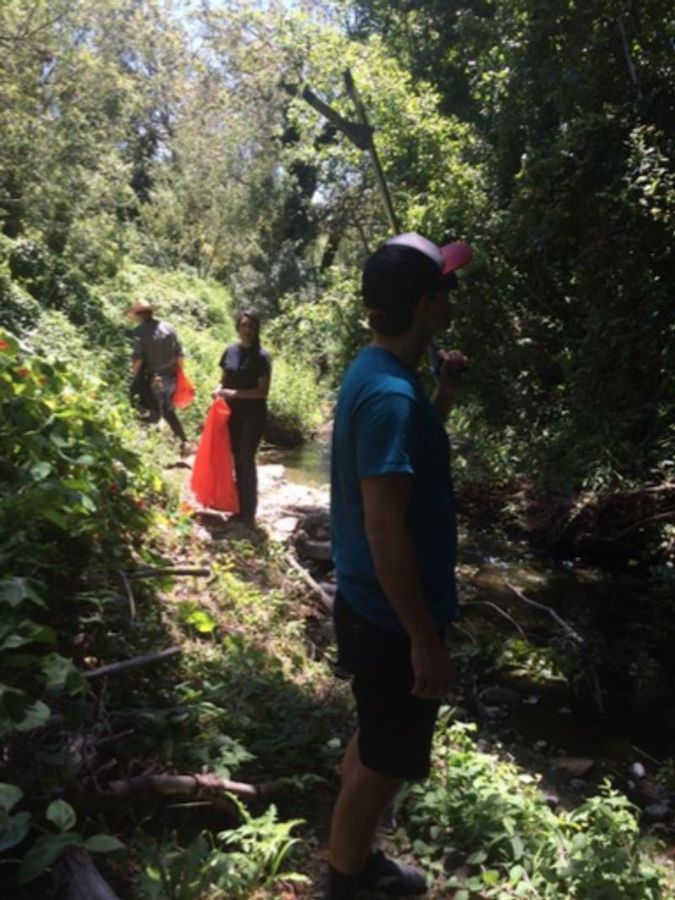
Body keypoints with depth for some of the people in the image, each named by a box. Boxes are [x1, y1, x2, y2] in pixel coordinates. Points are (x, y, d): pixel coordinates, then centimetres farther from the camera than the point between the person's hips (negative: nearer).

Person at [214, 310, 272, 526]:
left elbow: (263, 391, -12)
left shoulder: (261, 357, -9)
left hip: (253, 414, -5)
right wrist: (219, 390, -7)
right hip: (233, 412, 5)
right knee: (237, 459, 10)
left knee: (247, 460, -7)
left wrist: (235, 393, -19)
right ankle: (240, 509, 20)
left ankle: (249, 513, 1)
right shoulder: (230, 351, 5)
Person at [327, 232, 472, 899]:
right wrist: (424, 639, -22)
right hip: (392, 617, -10)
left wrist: (445, 393, 6)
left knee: (374, 743, 25)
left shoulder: (377, 372, 5)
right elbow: (385, 527, -28)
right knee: (383, 761, 10)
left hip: (372, 603, 10)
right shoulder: (391, 393, -26)